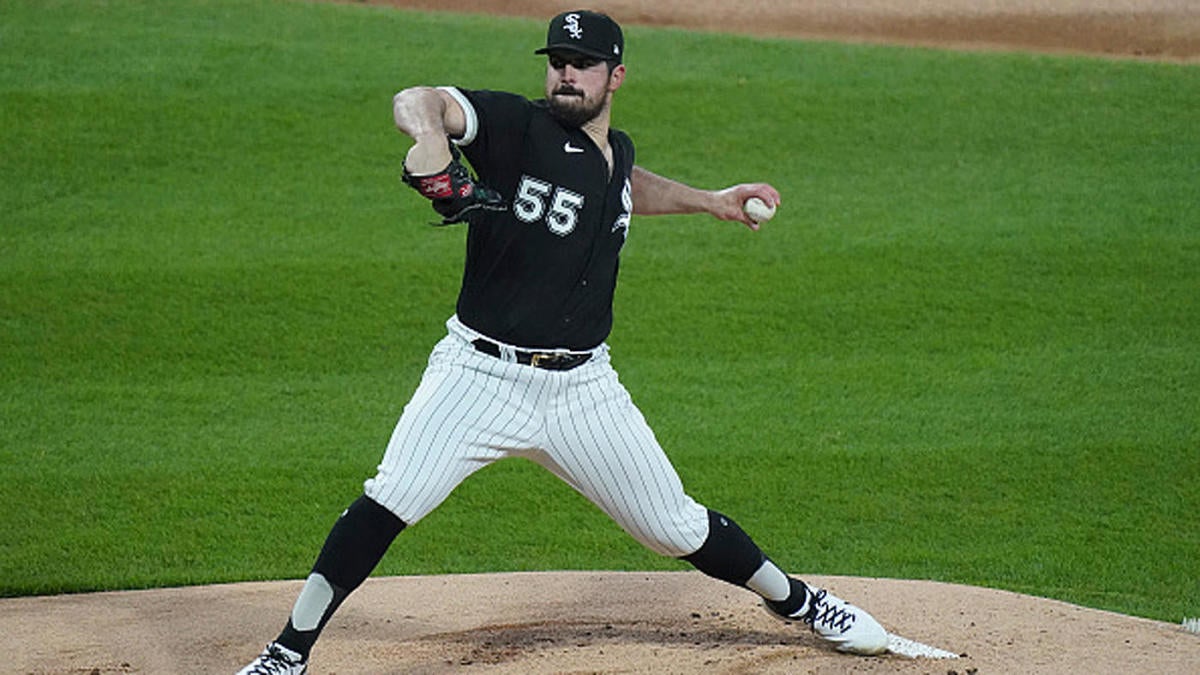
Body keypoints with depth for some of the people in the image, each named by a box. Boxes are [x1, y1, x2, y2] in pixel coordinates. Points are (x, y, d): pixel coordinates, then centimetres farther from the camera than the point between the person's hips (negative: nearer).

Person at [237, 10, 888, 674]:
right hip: (480, 373, -4)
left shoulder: (617, 152, 10)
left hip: (583, 388, 4)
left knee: (676, 527, 10)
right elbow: (416, 102, -26)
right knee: (390, 500, -22)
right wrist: (433, 148, -46)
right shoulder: (516, 127, -9)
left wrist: (709, 201, 33)